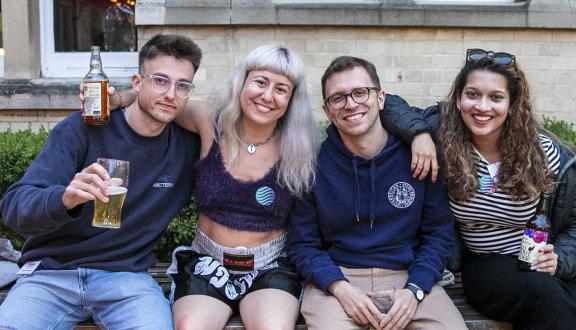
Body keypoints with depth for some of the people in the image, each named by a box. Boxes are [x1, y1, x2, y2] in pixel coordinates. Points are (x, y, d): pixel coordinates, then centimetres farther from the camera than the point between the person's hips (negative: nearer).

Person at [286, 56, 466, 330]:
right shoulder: (314, 163, -3)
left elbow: (439, 231, 3)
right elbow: (303, 244, 0)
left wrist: (414, 290, -11)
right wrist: (341, 288, -16)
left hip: (407, 275, 2)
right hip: (337, 277, -1)